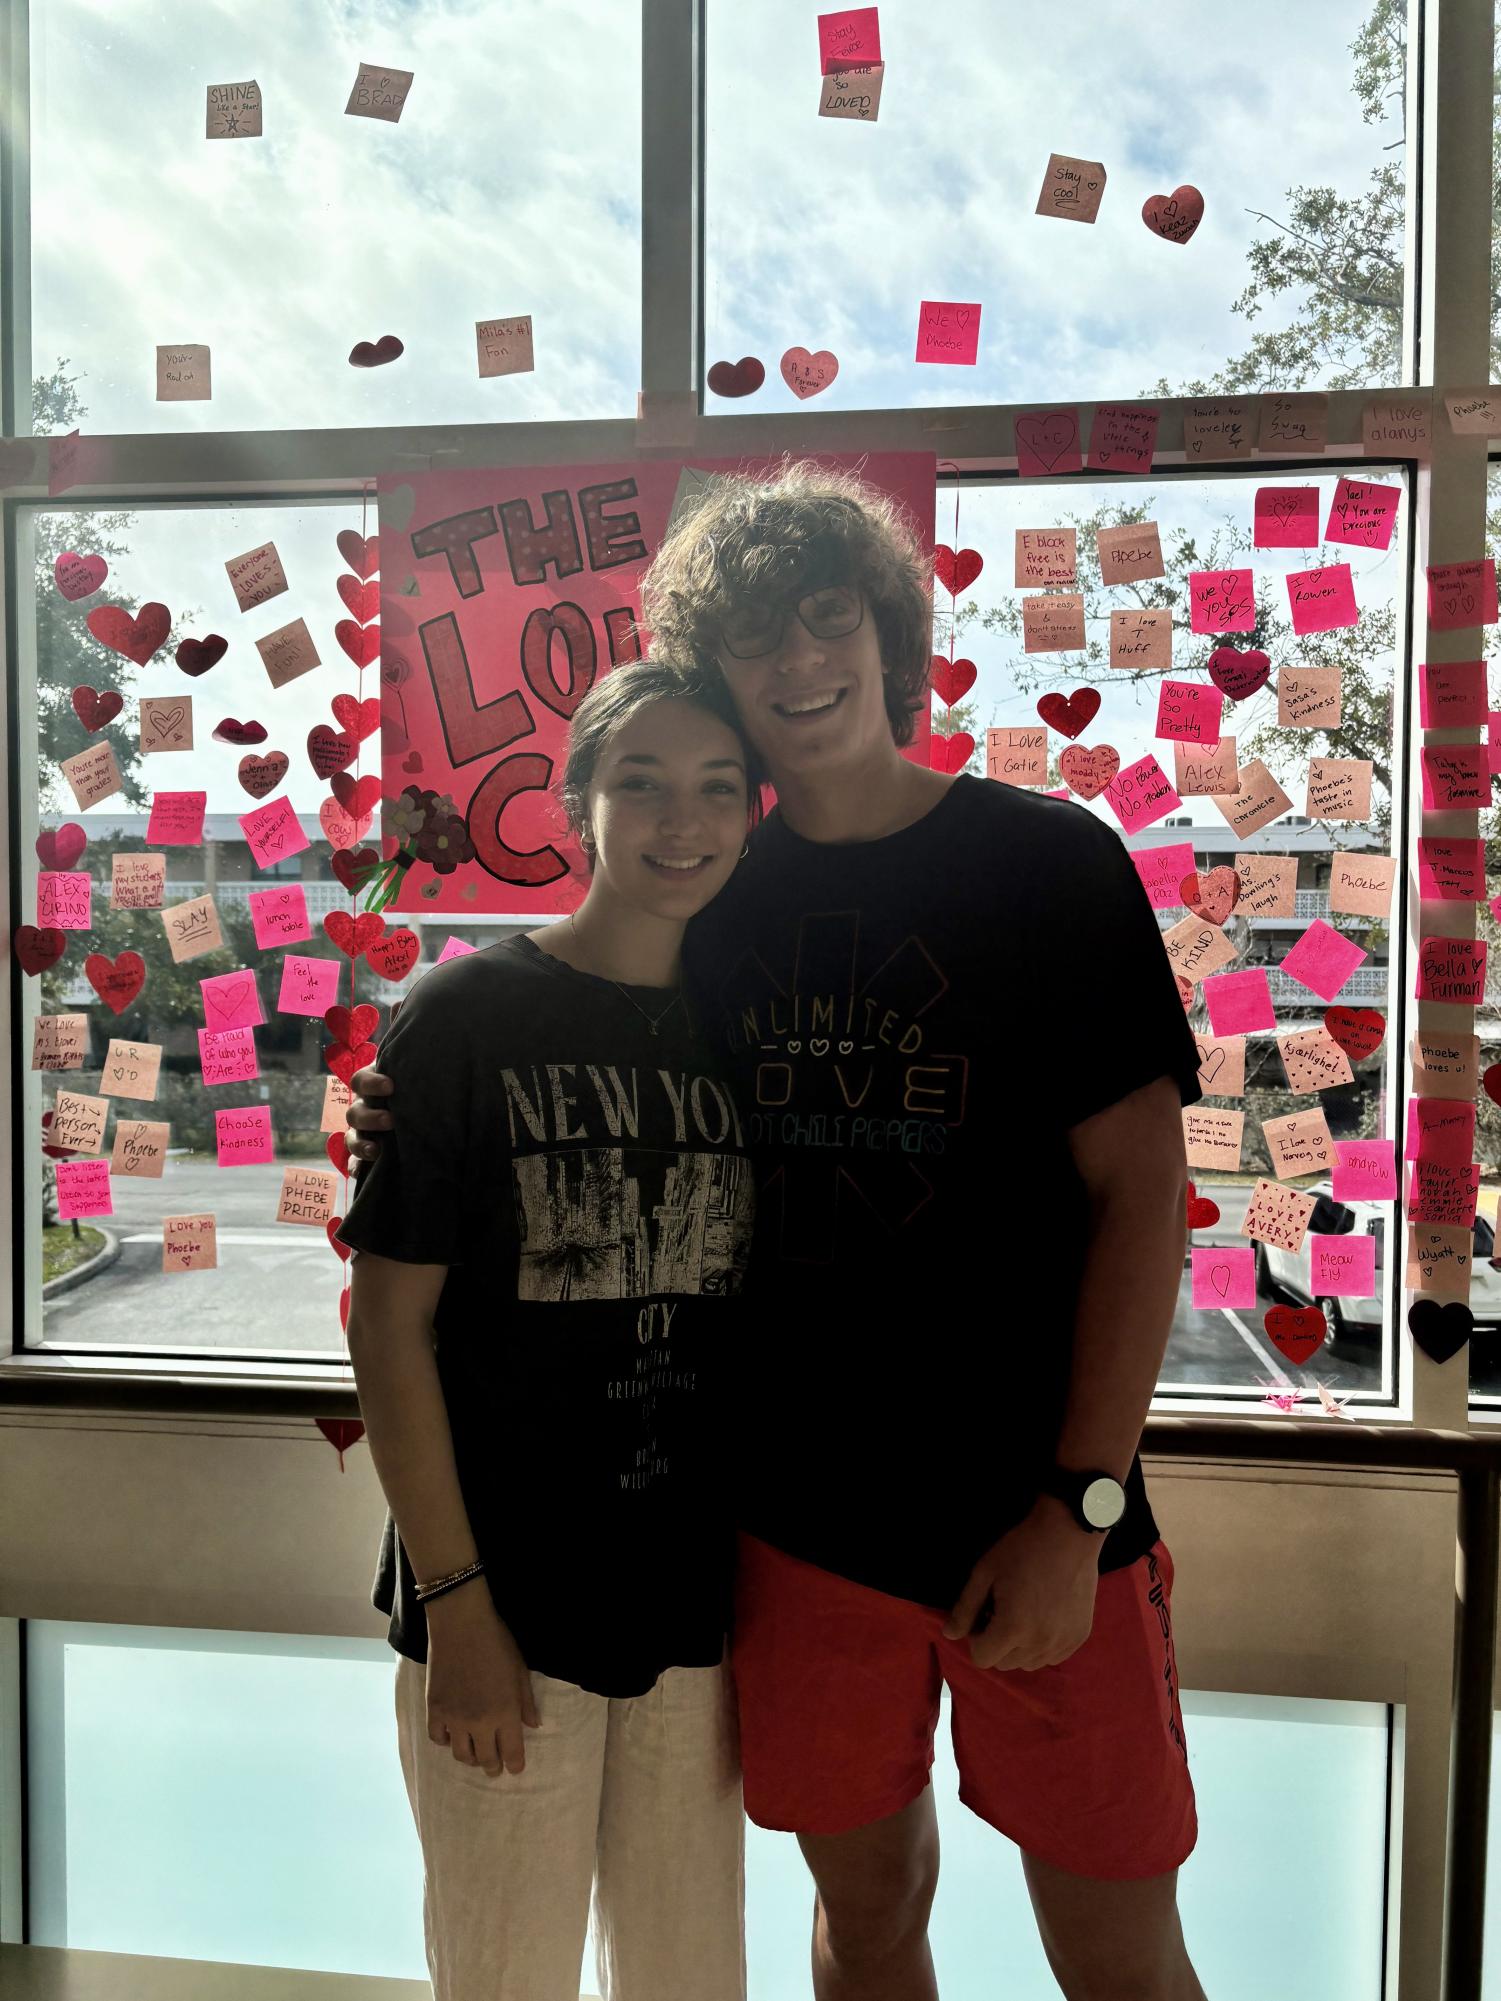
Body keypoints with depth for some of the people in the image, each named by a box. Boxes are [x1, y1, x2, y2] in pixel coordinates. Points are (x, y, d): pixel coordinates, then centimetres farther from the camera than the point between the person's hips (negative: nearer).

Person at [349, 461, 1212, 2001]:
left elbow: (1138, 1190, -8)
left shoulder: (1049, 861, -6)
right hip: (798, 1516, 3)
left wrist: (1079, 1503, -12)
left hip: (1036, 1518, -2)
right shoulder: (710, 903, 3)